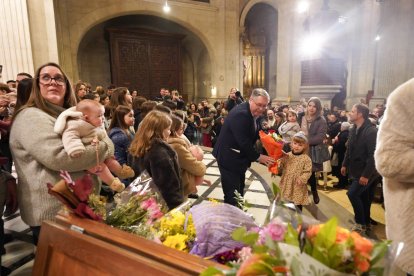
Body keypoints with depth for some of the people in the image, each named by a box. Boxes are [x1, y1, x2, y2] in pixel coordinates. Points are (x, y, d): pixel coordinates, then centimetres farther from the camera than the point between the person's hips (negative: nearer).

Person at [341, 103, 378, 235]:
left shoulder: (371, 131, -21)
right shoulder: (354, 129, 6)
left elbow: (374, 155, -24)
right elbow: (349, 149, 15)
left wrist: (366, 174, -24)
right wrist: (345, 164, 14)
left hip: (365, 172, -8)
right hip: (356, 170, 8)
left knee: (352, 194, -12)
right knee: (363, 197, 17)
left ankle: (361, 223, 5)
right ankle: (365, 222, 31)